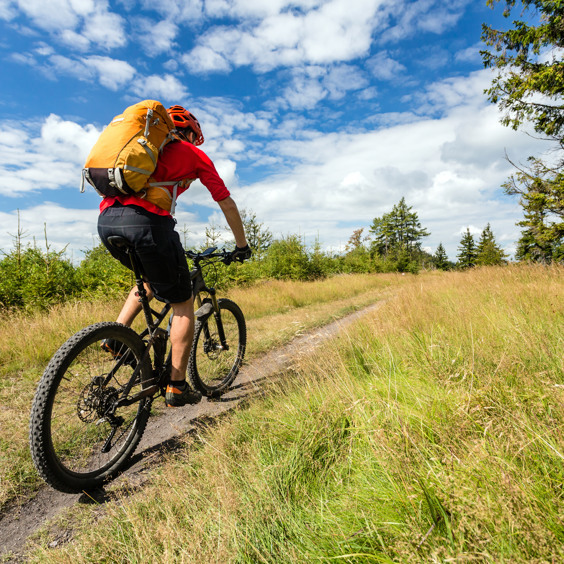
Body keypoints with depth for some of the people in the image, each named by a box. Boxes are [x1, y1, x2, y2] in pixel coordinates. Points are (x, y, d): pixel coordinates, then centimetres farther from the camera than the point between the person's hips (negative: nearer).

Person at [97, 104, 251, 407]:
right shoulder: (194, 154, 19)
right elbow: (226, 203, 18)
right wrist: (242, 245, 28)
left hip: (106, 220, 7)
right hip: (145, 222, -7)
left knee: (152, 279, 32)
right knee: (183, 304, 8)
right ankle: (177, 387, 11)